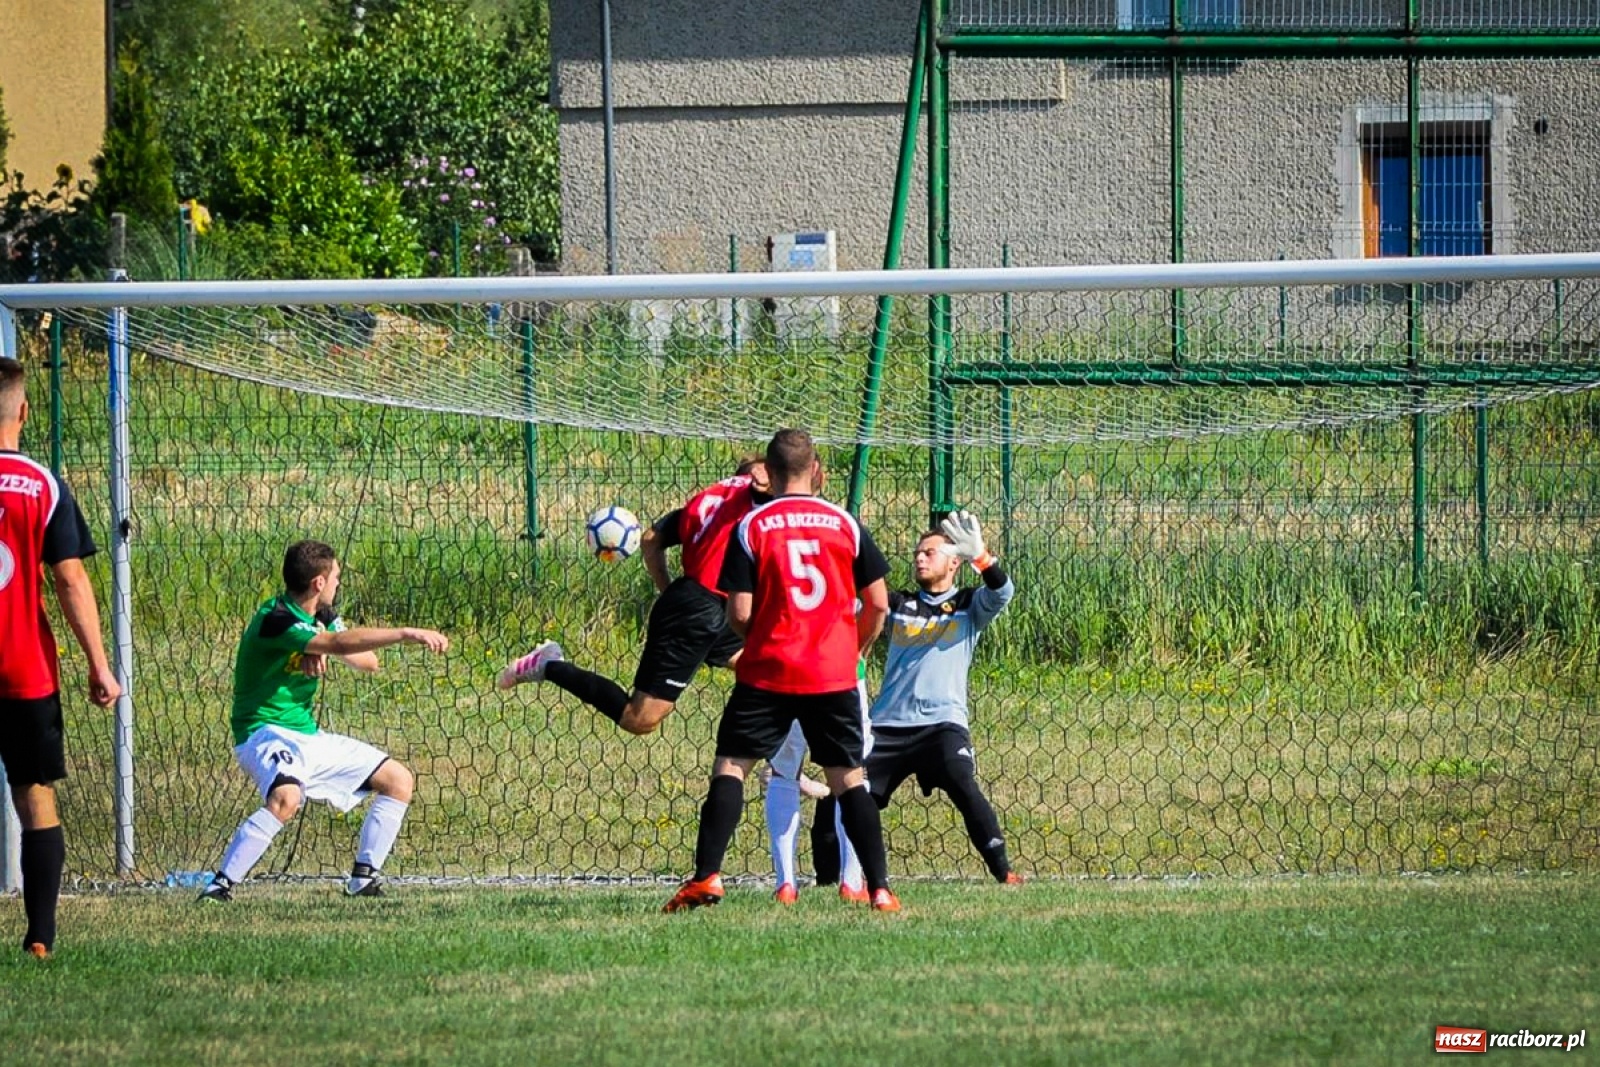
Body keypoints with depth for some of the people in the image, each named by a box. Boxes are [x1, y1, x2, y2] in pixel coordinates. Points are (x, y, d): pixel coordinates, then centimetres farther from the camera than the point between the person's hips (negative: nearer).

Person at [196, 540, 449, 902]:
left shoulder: (322, 618, 8)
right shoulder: (276, 621, -22)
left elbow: (368, 661, 4)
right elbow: (341, 643, -35)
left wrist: (324, 647, -15)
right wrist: (407, 635, -38)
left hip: (308, 734, 9)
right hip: (266, 733, -9)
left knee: (399, 780, 8)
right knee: (286, 797, -39)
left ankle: (363, 878, 13)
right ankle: (220, 885, -31)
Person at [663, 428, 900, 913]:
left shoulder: (750, 527, -3)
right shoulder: (845, 524, 4)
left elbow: (740, 614, -7)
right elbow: (878, 604, 5)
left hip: (767, 672, -2)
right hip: (835, 674, 2)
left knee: (730, 766, 4)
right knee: (849, 778, 8)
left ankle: (706, 877, -8)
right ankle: (880, 888, 2)